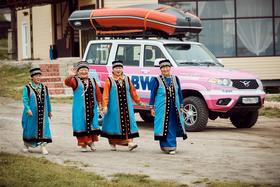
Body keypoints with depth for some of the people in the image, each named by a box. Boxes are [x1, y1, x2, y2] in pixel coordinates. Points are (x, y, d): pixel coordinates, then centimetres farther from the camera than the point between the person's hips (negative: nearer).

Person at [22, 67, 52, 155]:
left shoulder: (44, 88, 10)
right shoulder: (27, 88, -4)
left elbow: (47, 100, 16)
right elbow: (25, 100, -9)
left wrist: (49, 111, 17)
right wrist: (28, 109, -21)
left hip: (42, 113, 3)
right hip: (32, 113, -3)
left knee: (43, 128, -5)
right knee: (30, 128, 7)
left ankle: (43, 146, -5)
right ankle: (26, 145, 26)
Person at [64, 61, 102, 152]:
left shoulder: (92, 81, 14)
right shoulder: (75, 81, 0)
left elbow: (98, 93, 15)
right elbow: (67, 82, -20)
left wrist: (99, 103, 8)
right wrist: (70, 76, -39)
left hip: (92, 108, 4)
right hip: (80, 109, -4)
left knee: (92, 124, 5)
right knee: (82, 125, -3)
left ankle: (91, 142, 20)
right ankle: (83, 144, 5)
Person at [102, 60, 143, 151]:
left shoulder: (127, 79, 12)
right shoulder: (109, 81, 0)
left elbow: (132, 91, 20)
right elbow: (105, 94, -6)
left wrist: (138, 101, 23)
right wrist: (105, 105, -15)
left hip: (126, 106, 3)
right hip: (114, 107, -3)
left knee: (128, 122, -7)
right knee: (115, 123, 1)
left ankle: (130, 142, -12)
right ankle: (112, 143, 15)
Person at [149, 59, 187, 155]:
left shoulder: (175, 79, 10)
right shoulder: (156, 80, 1)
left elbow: (179, 93, 15)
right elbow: (153, 94, 3)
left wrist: (181, 106, 12)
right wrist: (152, 107, -1)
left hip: (174, 108, 3)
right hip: (162, 108, -3)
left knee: (173, 127, 3)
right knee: (164, 127, -5)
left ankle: (171, 146, 10)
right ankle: (166, 146, 0)